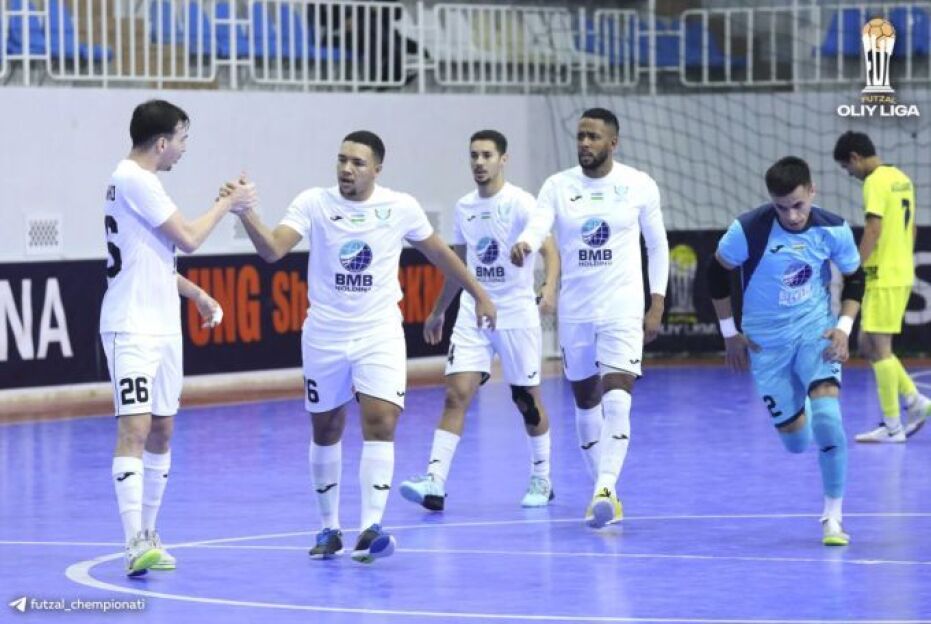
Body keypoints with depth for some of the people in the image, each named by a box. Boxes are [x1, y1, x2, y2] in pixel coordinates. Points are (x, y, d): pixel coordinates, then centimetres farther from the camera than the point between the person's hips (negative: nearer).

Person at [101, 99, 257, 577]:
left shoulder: (141, 181, 16)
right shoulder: (133, 180, -15)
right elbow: (188, 239, -15)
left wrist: (195, 293, 20)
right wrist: (226, 203, -2)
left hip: (162, 327, 10)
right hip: (132, 327, -10)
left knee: (162, 431, 11)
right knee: (135, 428, -16)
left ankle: (148, 535, 18)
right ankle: (135, 543, -22)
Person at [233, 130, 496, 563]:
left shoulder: (400, 208, -4)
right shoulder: (313, 203, -7)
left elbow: (439, 253, 11)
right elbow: (273, 249, -20)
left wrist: (479, 295, 15)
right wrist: (246, 213, -36)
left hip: (380, 334, -1)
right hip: (325, 334, 1)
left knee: (380, 422, -17)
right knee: (325, 430, 10)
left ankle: (371, 528, -18)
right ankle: (329, 528, 24)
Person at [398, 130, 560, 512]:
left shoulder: (520, 203, -10)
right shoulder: (464, 207, 8)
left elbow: (549, 250, -19)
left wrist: (550, 287, -38)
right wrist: (438, 311, 26)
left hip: (516, 314, -4)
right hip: (472, 312, 4)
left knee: (527, 400, 6)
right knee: (456, 395, -9)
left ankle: (541, 481, 23)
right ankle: (434, 484, -17)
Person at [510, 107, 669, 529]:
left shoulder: (639, 186, -2)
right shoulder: (558, 186, 0)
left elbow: (657, 245, 7)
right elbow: (538, 226, -15)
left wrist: (657, 304, 3)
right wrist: (523, 245, -40)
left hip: (623, 308, -3)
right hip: (575, 309, 3)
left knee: (616, 399, -18)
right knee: (585, 401, 12)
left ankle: (605, 490, -27)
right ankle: (604, 491, 25)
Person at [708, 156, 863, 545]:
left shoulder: (833, 230, -14)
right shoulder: (748, 230, -20)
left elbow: (854, 279, 3)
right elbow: (718, 273, -3)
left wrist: (844, 327, -10)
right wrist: (729, 332, 0)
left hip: (816, 329, 0)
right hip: (766, 340, 0)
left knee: (826, 415, -23)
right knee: (795, 440, 4)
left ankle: (833, 516, -10)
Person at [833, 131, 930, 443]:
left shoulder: (875, 182, -13)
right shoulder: (901, 179, 14)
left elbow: (873, 231, -20)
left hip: (883, 276, -9)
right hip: (902, 273, 9)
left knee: (878, 347, -4)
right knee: (867, 344, 15)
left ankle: (892, 427, -2)